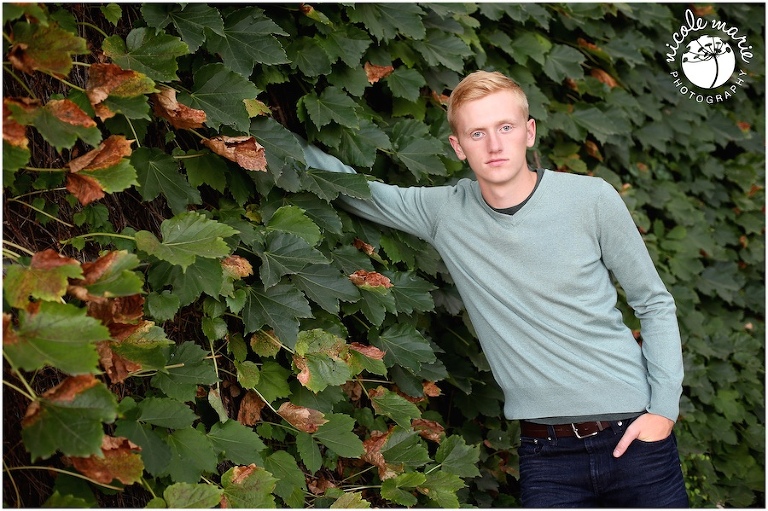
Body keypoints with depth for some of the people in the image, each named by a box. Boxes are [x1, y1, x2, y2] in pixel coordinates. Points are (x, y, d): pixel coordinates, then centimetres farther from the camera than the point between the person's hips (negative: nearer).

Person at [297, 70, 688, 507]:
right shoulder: (444, 212, -1)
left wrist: (663, 408, -4)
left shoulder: (592, 199, -5)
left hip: (633, 437, 0)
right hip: (546, 455, 1)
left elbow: (655, 304, 3)